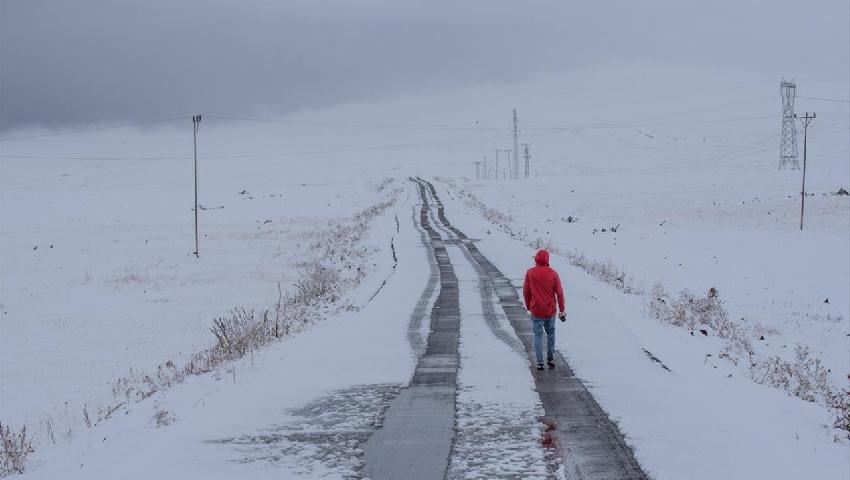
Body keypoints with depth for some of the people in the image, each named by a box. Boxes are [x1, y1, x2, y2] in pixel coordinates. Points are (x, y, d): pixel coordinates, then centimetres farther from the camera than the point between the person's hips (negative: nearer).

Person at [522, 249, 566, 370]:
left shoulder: (530, 273, -6)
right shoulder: (553, 273, -5)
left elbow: (526, 291, 0)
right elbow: (559, 292, -2)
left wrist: (528, 306, 15)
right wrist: (562, 310, 6)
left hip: (536, 310, -1)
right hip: (550, 310, 1)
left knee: (538, 335, 5)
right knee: (550, 333, 18)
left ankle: (540, 362, 0)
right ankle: (550, 359, 20)